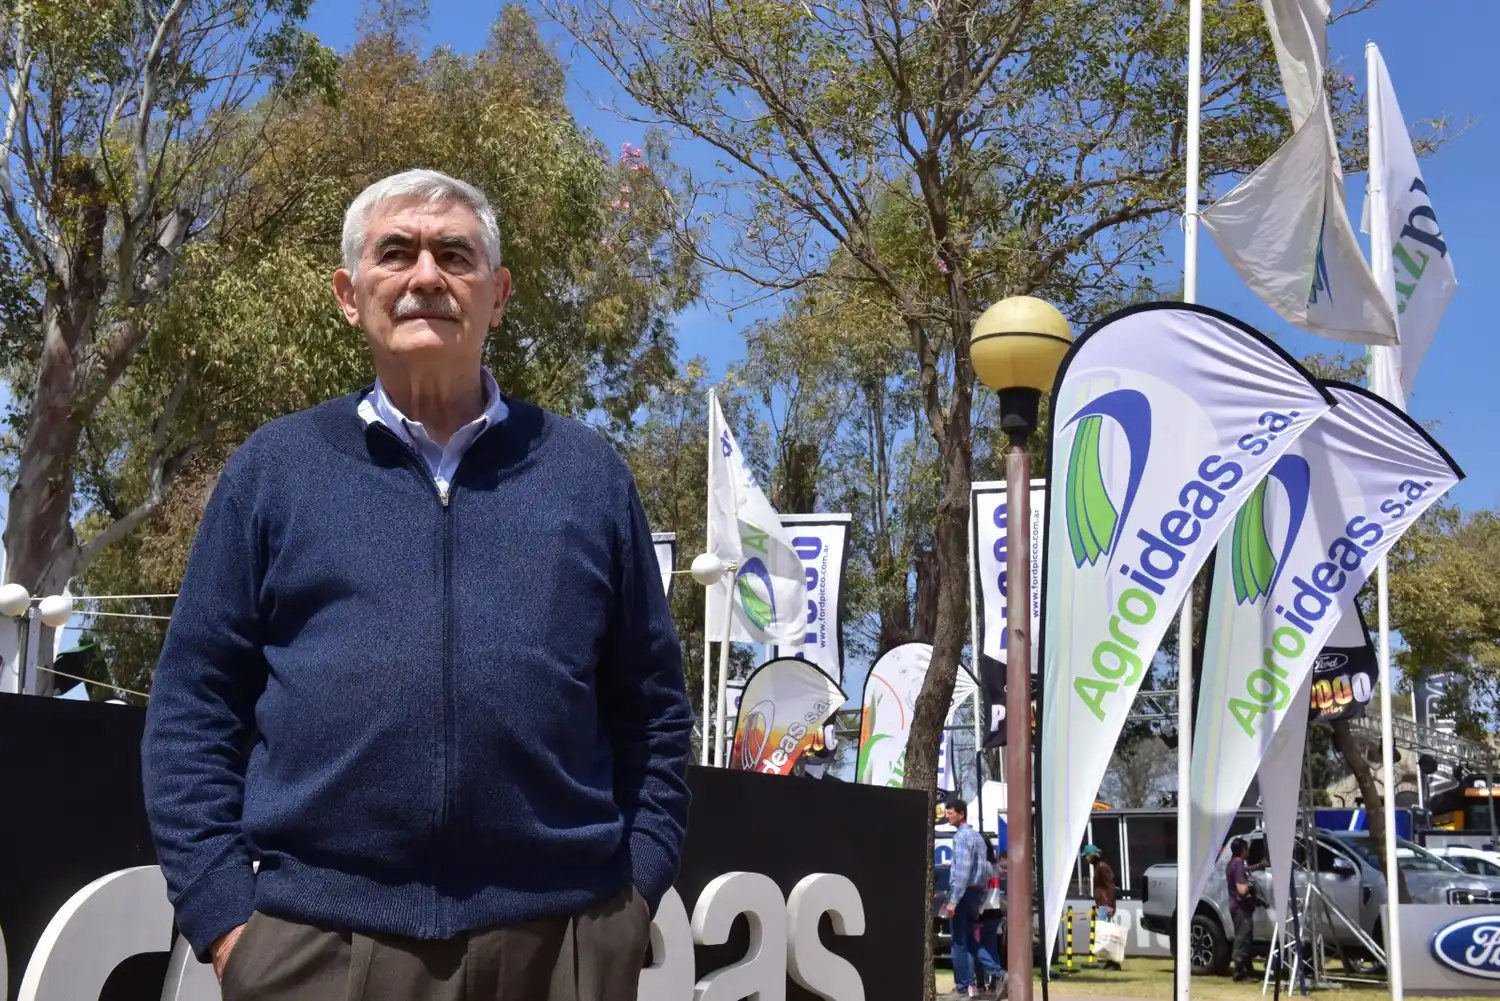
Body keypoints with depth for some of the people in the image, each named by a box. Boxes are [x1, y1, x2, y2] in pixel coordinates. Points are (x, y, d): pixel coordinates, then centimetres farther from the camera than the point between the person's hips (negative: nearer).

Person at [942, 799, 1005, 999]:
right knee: (969, 940, 14)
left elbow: (962, 870, -21)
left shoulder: (961, 836, -12)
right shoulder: (976, 835, 17)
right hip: (977, 892, 9)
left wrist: (953, 900, -23)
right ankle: (998, 974, 5)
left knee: (959, 941, -2)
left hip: (965, 892, -9)